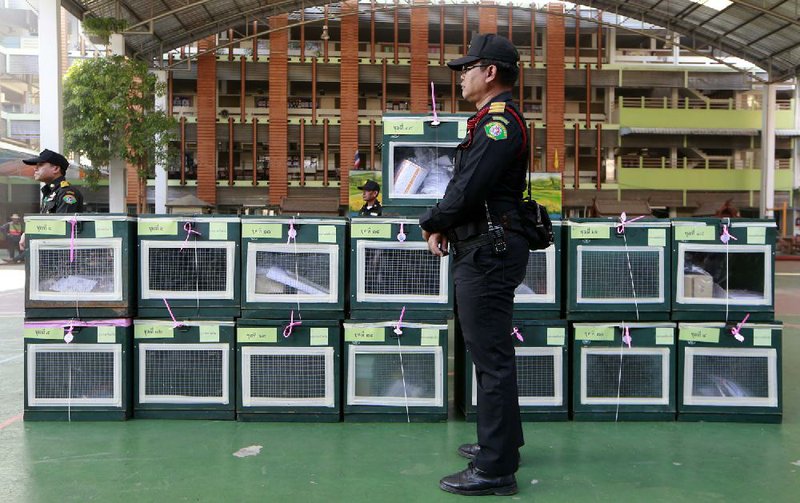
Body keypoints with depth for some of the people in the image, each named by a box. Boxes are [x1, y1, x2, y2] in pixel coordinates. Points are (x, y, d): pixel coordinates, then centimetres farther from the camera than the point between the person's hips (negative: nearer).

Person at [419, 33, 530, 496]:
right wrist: (444, 225, 3)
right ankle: (503, 441, 34)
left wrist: (432, 223, -6)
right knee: (490, 352, 19)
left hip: (489, 252, -11)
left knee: (491, 356, -7)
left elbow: (469, 186, -23)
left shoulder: (499, 120, -15)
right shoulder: (494, 119, 19)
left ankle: (495, 469, 0)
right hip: (484, 249, 11)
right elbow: (467, 184, 18)